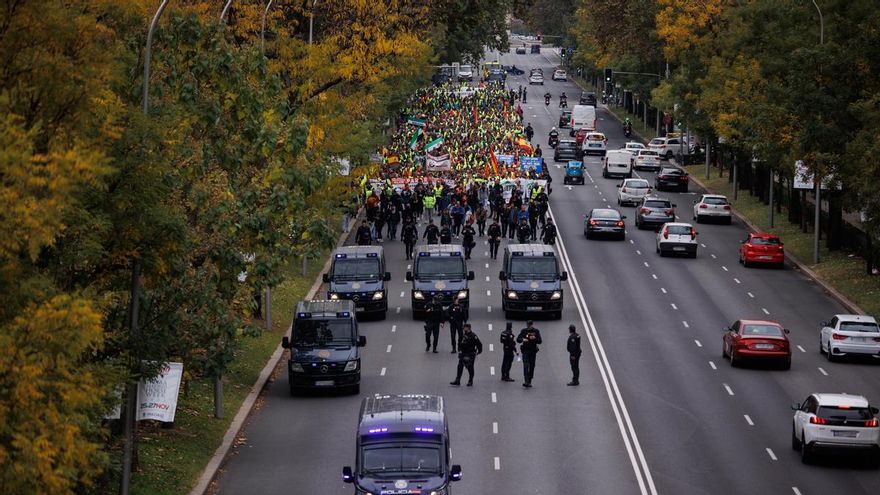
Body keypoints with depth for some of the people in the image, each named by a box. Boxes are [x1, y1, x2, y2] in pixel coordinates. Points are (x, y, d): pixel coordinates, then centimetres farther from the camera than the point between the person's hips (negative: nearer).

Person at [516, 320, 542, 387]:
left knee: (532, 366, 4)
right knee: (526, 365, -15)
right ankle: (526, 381, -23)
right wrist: (523, 340, -19)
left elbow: (540, 341, -2)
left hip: (533, 351, 1)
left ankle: (529, 382, 14)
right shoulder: (523, 331, 3)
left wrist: (534, 338, -21)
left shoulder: (536, 331, 2)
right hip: (525, 351, -1)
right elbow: (518, 339, 1)